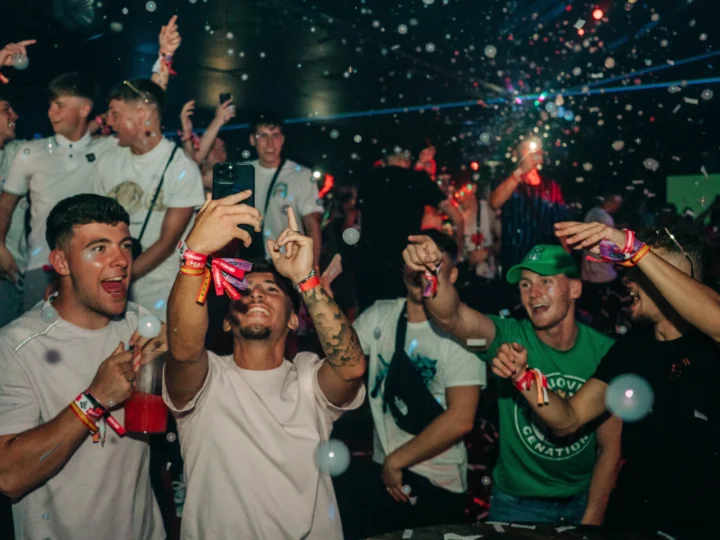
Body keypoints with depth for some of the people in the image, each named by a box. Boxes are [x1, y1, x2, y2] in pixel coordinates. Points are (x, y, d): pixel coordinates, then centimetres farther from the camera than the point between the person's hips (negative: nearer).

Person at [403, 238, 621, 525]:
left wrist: (592, 519, -9)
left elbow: (610, 449, -6)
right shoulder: (509, 338, -17)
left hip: (582, 501, 2)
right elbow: (451, 316, -38)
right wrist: (432, 272, -56)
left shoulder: (605, 352, -13)